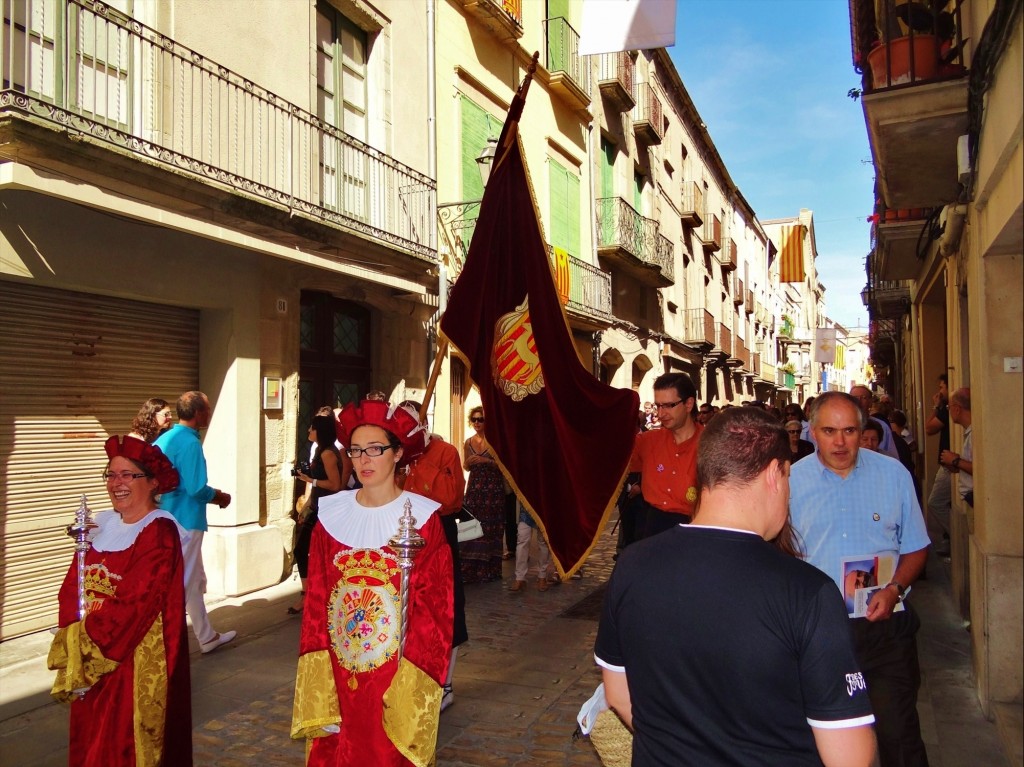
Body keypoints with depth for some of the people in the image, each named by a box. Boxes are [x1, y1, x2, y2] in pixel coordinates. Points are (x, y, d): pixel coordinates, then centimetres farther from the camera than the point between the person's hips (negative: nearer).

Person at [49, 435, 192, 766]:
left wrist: (88, 655, -15)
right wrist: (73, 650, -8)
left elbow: (134, 606, -19)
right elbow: (71, 590, 4)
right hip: (90, 665, 7)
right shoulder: (104, 526, 6)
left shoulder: (159, 533, -15)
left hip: (138, 664, -7)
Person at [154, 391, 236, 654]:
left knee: (196, 581, 17)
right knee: (181, 584, 0)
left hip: (172, 519, 9)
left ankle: (207, 637, 25)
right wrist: (220, 496, -4)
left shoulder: (165, 438, 9)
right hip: (185, 521, -9)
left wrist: (212, 494, 14)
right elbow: (197, 489, -23)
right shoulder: (189, 442, -19)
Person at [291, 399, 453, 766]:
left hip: (398, 677, -2)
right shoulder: (332, 514, -1)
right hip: (338, 675, 3)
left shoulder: (422, 518, -10)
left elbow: (434, 608, -10)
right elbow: (316, 602, 0)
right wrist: (321, 691, -6)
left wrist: (411, 690, -14)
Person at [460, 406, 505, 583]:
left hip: (493, 488, -3)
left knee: (491, 527, -2)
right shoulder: (468, 442, 9)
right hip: (474, 487, 4)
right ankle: (471, 570, 3)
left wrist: (485, 460, -17)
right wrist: (469, 462, -4)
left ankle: (489, 569, 6)